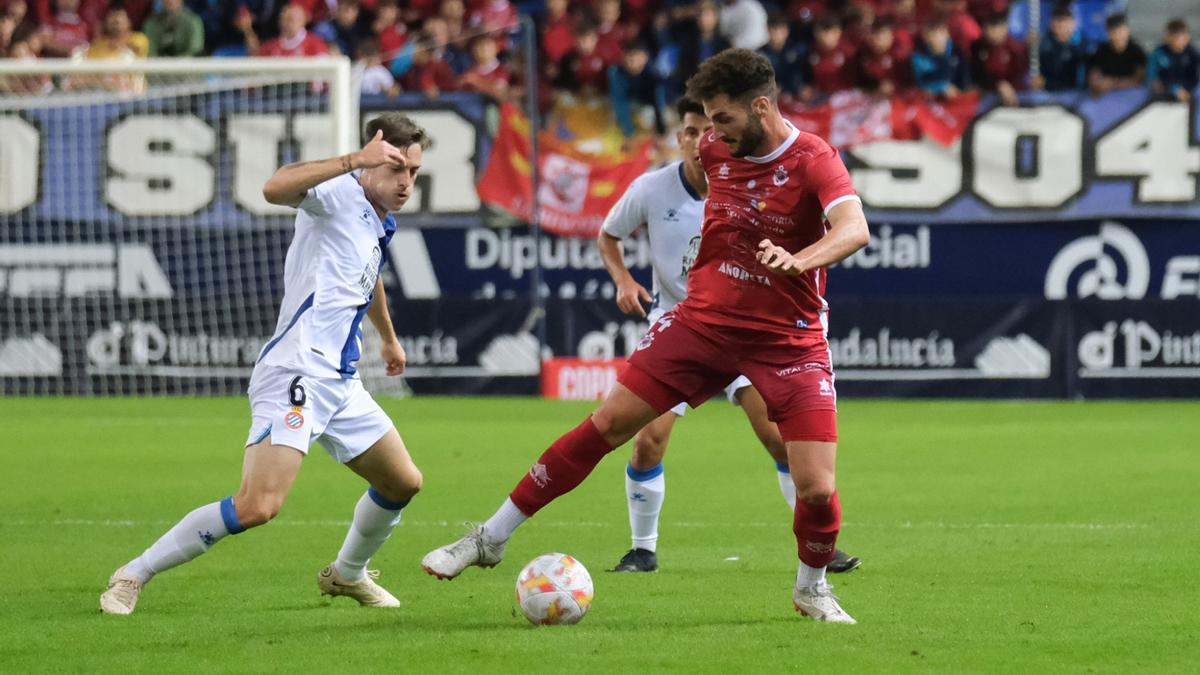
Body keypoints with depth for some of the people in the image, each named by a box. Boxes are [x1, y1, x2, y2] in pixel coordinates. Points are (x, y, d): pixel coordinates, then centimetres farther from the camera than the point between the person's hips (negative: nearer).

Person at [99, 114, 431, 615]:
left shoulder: (380, 224, 16)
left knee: (402, 483, 19)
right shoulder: (339, 194, -11)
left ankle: (347, 574, 43)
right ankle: (133, 576, -11)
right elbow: (276, 189, -34)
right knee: (258, 506, -22)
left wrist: (389, 338, 54)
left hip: (340, 382, 10)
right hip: (295, 375, -10)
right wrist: (355, 160, -40)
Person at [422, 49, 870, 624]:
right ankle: (491, 538, 4)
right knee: (609, 422, -4)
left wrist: (799, 261, -52)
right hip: (702, 319, 4)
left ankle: (812, 588, 20)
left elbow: (854, 229, -35)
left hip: (788, 340, -4)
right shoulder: (716, 150, 0)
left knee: (816, 488, -12)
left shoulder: (815, 161, -16)